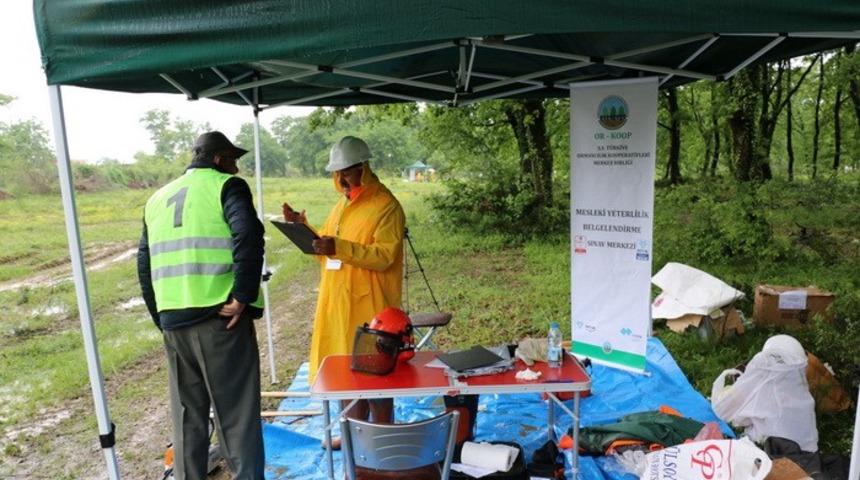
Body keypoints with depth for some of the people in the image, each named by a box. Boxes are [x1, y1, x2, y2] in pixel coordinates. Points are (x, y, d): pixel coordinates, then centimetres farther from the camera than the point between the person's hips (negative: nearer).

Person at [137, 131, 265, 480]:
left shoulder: (158, 198, 18)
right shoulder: (225, 186, -1)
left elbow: (144, 266, 19)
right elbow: (248, 237, -21)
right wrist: (242, 297, -17)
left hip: (174, 322, 6)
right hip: (220, 318, -6)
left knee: (188, 415, 19)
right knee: (236, 414, 2)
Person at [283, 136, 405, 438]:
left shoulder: (386, 206, -10)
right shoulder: (342, 205, 16)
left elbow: (384, 255, -20)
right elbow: (326, 249, 19)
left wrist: (340, 248, -30)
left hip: (368, 305, -8)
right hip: (337, 303, 8)